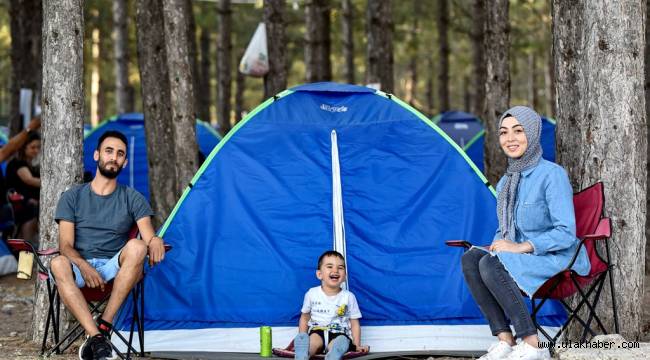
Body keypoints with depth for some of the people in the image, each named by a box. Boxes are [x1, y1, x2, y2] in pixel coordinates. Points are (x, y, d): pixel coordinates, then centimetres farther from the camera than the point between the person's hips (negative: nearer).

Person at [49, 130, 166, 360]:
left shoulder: (132, 199, 13)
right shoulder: (73, 197, 12)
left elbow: (149, 237, -1)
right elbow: (66, 245, 1)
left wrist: (155, 242, -28)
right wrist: (84, 266, -21)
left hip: (114, 268, 0)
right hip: (80, 266, 0)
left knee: (136, 247, -33)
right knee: (58, 264, -37)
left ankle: (103, 326, -32)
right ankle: (98, 339, -46)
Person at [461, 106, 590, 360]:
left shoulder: (552, 175, -13)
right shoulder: (505, 183, 12)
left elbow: (565, 234, -19)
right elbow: (503, 230, 20)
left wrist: (521, 247, -22)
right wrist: (498, 244, -4)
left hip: (559, 261, -7)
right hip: (525, 261, 7)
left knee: (492, 265, -31)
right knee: (470, 259, -19)